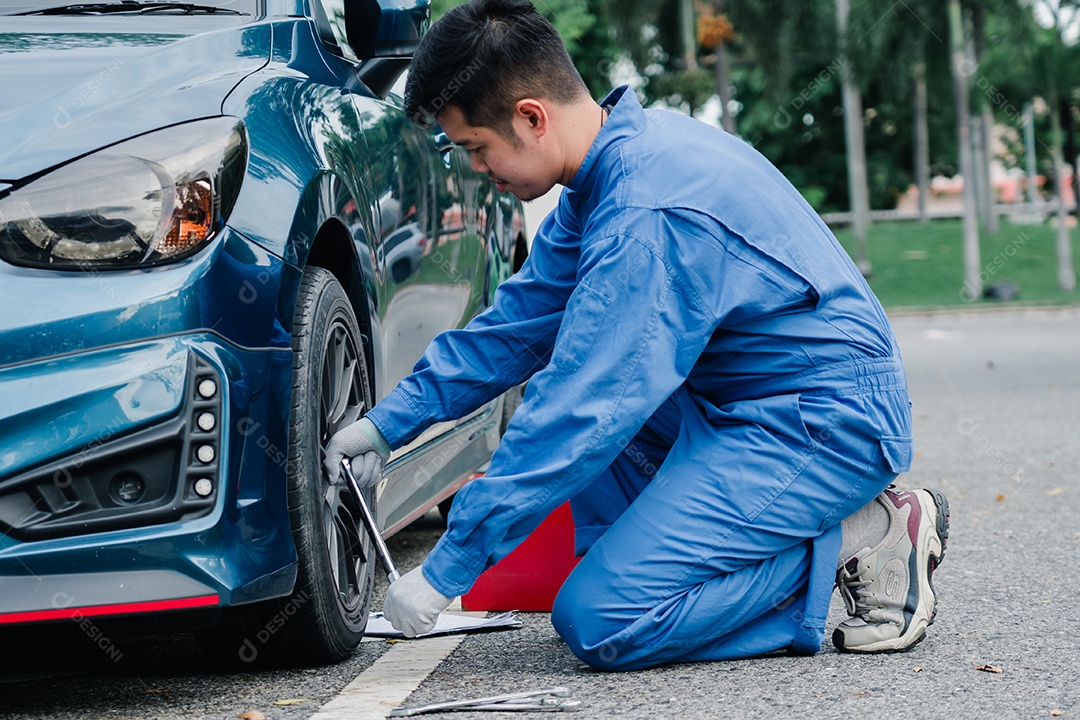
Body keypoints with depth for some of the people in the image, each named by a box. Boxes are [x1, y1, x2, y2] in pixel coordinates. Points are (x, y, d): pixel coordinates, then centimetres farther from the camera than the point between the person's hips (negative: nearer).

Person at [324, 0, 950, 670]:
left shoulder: (648, 216, -26)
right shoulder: (623, 148, 6)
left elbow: (585, 415, -26)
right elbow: (524, 314, 18)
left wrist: (445, 571, -20)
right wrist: (391, 419, 16)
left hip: (828, 425, -10)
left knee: (599, 621, -16)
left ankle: (862, 541, -7)